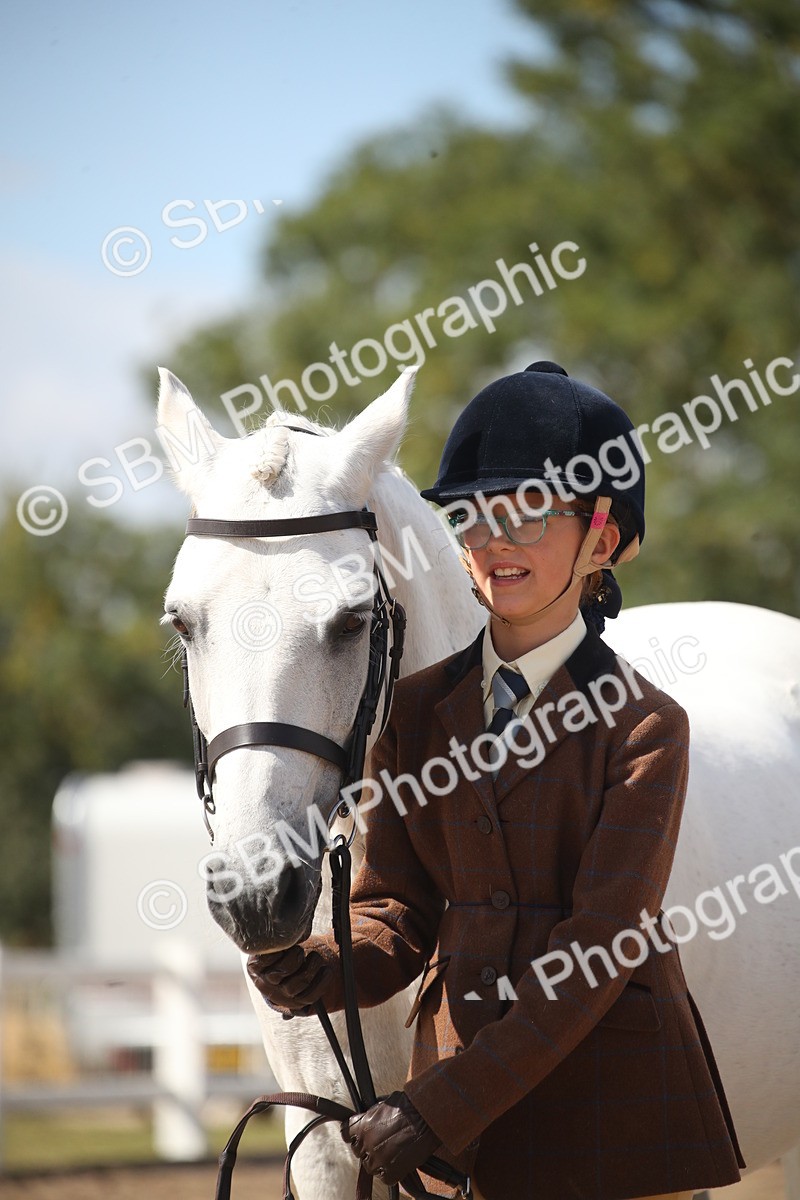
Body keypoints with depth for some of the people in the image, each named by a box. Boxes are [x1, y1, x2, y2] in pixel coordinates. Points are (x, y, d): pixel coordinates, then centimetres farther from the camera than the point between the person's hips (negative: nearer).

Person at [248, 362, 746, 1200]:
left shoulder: (643, 727, -9)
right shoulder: (419, 709, 6)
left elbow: (598, 948, -15)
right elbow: (399, 908, 6)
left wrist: (436, 1111, -21)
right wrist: (316, 972, -18)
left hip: (616, 1116, -4)